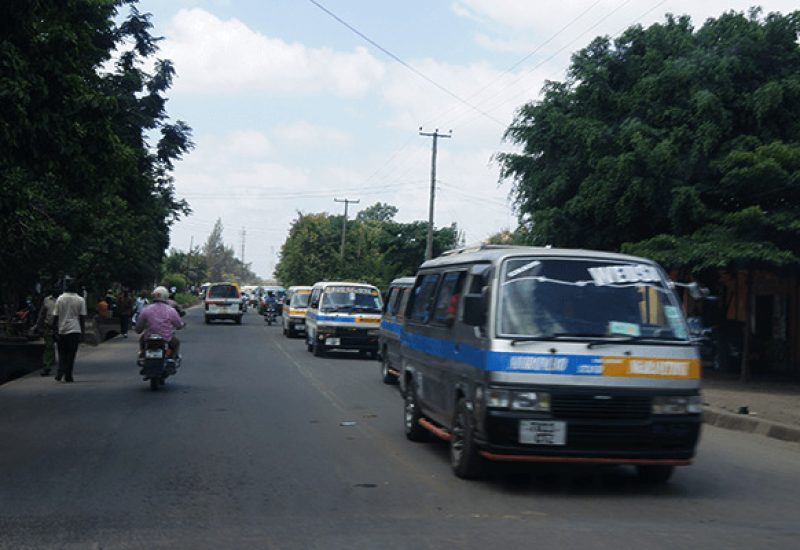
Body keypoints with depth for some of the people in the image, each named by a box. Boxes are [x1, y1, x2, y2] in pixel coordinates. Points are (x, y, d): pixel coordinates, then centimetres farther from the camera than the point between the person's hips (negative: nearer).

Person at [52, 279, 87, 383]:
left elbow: (55, 316, 2)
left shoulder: (60, 299, 1)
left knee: (62, 353, 12)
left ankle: (60, 373, -3)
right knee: (71, 354, 2)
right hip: (75, 330, -1)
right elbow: (82, 317, -1)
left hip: (62, 330, 2)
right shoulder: (80, 300, -2)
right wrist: (83, 331, 7)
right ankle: (68, 376, -2)